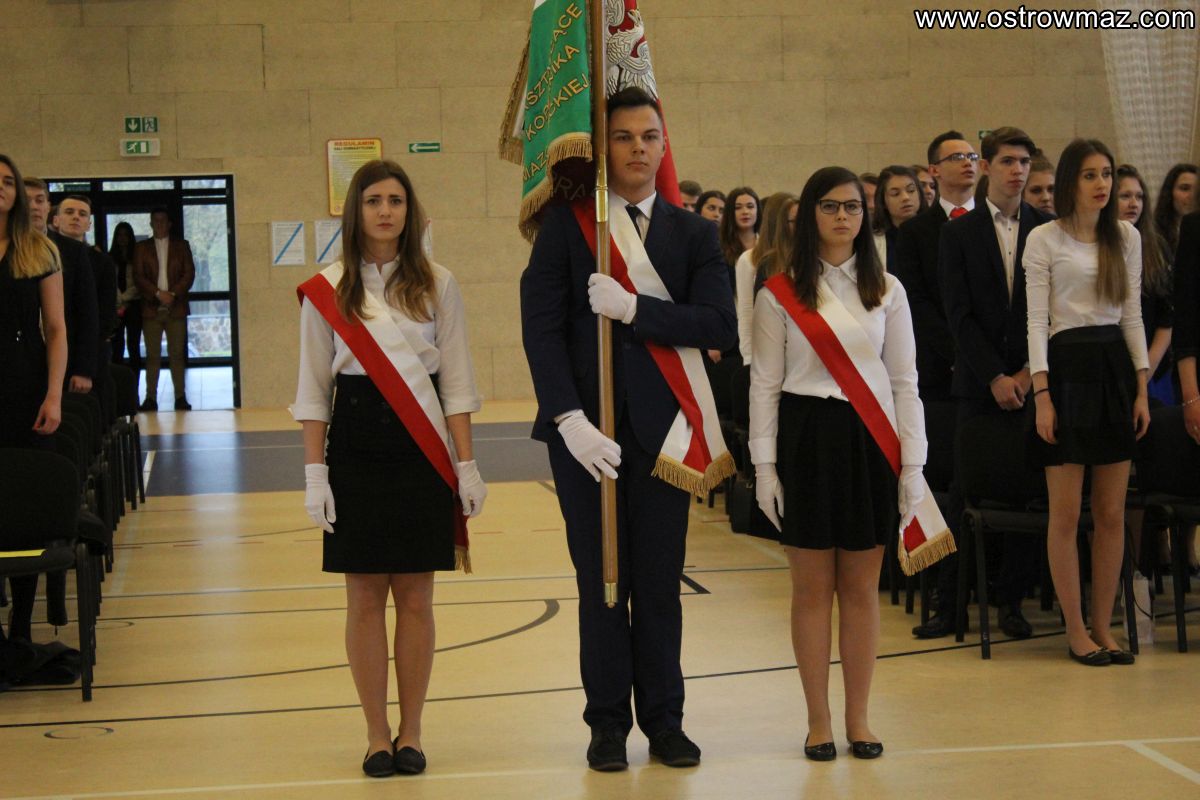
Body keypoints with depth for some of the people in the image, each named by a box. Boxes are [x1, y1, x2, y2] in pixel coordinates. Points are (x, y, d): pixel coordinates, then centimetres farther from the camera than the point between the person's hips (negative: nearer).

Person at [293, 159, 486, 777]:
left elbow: (457, 383, 5)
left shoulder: (436, 285, 5)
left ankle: (411, 733, 13)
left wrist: (467, 466, 1)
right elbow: (313, 390, 4)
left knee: (415, 594, 3)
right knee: (365, 596, 3)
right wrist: (315, 474, -2)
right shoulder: (327, 292, 3)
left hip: (421, 449, 0)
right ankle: (377, 735, 12)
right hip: (355, 446, 0)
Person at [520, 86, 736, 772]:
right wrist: (570, 419, -15)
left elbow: (720, 325, -5)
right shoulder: (566, 224, 2)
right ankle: (609, 722, 16)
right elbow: (541, 326, -5)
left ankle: (664, 719, 18)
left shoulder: (693, 233, 7)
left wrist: (633, 308, -16)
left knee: (660, 585, 6)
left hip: (663, 429, 1)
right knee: (600, 585, 6)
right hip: (587, 426, -1)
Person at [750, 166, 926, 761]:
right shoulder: (780, 293, 1)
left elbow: (904, 382, 7)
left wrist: (913, 466, 1)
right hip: (807, 438, -2)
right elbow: (764, 385, 1)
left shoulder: (886, 291, 7)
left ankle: (858, 718, 16)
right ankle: (818, 720, 12)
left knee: (862, 587, 6)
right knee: (812, 587, 3)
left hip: (869, 440, 2)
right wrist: (764, 466, -5)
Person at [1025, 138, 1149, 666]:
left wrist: (1142, 386, 5)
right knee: (1066, 514, -1)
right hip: (1067, 365, -4)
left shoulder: (1127, 237, 10)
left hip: (1115, 368, 4)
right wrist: (1041, 395, -13)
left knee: (1112, 513, 6)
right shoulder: (1044, 240, -3)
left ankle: (1103, 627, 16)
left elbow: (1133, 315, 11)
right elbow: (1037, 320, -6)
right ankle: (1076, 632, 9)